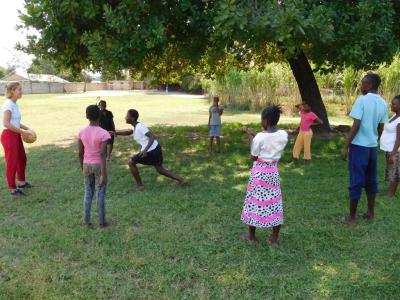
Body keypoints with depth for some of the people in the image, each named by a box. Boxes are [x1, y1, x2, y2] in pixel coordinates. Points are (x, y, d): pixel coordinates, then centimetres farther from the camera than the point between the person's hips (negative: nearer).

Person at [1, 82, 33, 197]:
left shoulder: (14, 104, 11)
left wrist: (26, 128, 8)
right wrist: (22, 132, -19)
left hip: (16, 135, 10)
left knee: (22, 159, 21)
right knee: (12, 163, 0)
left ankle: (21, 182, 38)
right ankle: (13, 189, 11)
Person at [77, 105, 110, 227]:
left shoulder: (81, 132, -2)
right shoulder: (103, 133, -17)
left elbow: (80, 153, 4)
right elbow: (102, 155, -20)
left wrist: (83, 168, 17)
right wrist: (103, 175, -18)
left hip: (87, 165, 4)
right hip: (99, 166, -4)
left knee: (88, 193, 16)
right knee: (100, 194, 6)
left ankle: (86, 219, 21)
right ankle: (102, 221, 15)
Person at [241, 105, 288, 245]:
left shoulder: (259, 137, -18)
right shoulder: (283, 135, -4)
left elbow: (254, 157, -8)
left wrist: (254, 138, 2)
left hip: (259, 172, -4)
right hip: (273, 172, 4)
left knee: (255, 202, 9)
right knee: (274, 203, 12)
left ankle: (251, 236, 21)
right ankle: (274, 238, 21)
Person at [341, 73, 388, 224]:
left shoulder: (362, 100, -14)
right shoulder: (383, 103, 6)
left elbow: (356, 126, -18)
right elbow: (380, 129, 11)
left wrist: (346, 147, -14)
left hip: (359, 146, -6)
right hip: (373, 146, 6)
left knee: (356, 182, -1)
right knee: (371, 180, 16)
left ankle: (351, 217, 7)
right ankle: (370, 212, 25)